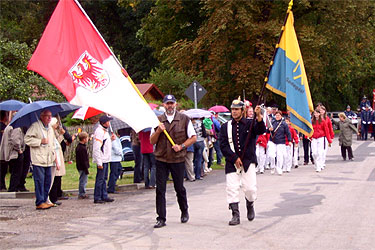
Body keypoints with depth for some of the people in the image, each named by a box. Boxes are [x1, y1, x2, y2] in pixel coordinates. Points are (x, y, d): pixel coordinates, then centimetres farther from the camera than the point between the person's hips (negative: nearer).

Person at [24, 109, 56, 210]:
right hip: (38, 159, -8)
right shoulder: (35, 126, -5)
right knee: (40, 181, -7)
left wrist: (54, 155, 19)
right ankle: (40, 202, -5)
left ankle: (44, 200, 17)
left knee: (47, 181, 8)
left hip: (48, 160, 8)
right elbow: (27, 139, -11)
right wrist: (40, 141, -15)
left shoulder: (50, 128, 19)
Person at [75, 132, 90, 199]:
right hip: (83, 167, -11)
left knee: (83, 181, 17)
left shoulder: (78, 147, 12)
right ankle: (82, 194, 2)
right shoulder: (82, 148, -21)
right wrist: (86, 169, -18)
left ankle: (82, 193, 24)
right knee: (83, 181, -3)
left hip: (80, 167, 11)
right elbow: (83, 160, -21)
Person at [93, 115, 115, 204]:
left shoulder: (105, 131, 16)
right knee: (100, 179, -6)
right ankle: (97, 198, -1)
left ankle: (104, 196, 20)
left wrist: (112, 139, 9)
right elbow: (97, 148, -20)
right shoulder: (99, 132, -16)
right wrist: (99, 162, -22)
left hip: (106, 159, 10)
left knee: (104, 179, 14)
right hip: (101, 160, -10)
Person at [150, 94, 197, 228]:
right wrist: (158, 131, -11)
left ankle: (184, 212, 33)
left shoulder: (184, 119, 2)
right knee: (160, 189, -4)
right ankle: (161, 219, 1)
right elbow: (152, 141, 7)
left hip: (178, 159, -1)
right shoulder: (158, 120, 7)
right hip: (161, 159, 1)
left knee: (179, 188, 8)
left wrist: (181, 146, -11)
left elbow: (193, 137, 3)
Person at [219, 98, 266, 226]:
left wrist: (259, 116, -35)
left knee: (250, 188, -4)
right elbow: (223, 145, 0)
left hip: (248, 162, -1)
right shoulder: (225, 126, 6)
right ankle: (235, 215, 2)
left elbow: (261, 130, -17)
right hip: (231, 163, 1)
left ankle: (250, 206, 27)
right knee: (232, 188, -5)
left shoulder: (250, 123, 3)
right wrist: (234, 158, -10)